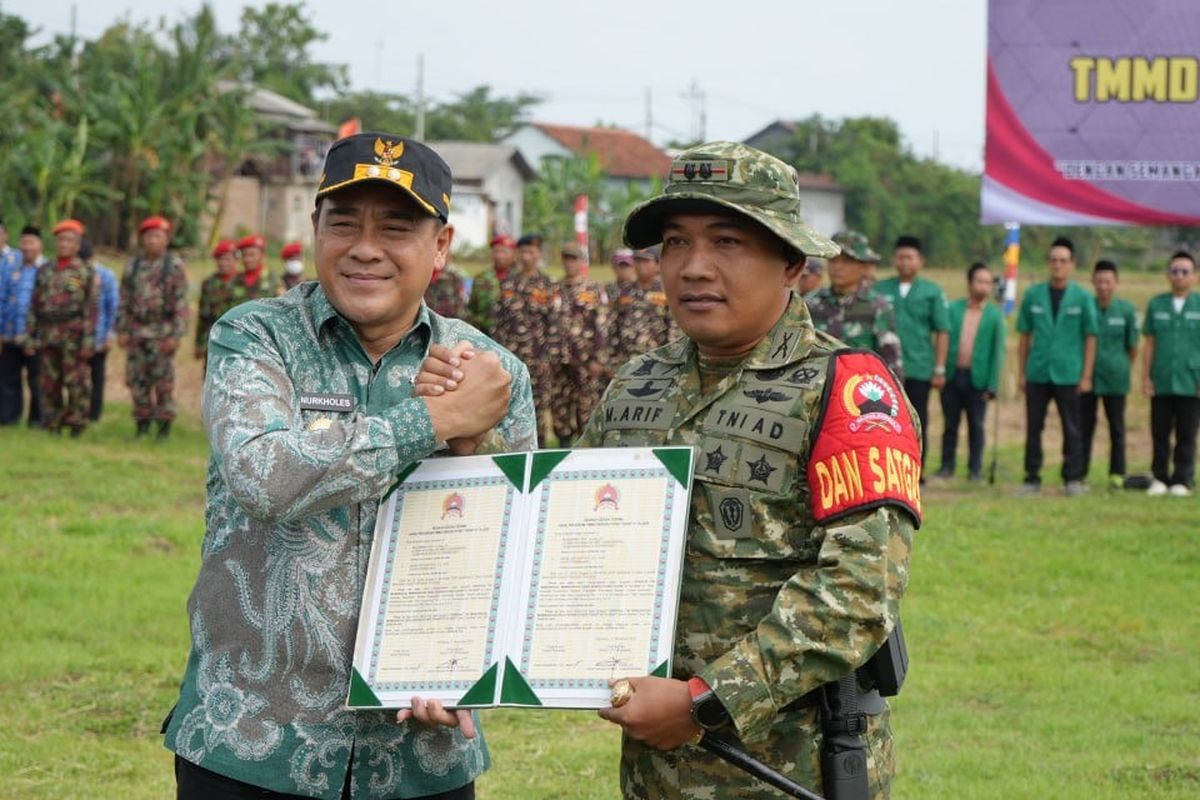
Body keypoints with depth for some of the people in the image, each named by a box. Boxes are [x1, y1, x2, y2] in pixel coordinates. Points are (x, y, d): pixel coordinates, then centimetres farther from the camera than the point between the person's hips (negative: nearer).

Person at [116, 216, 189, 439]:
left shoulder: (174, 266, -3)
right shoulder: (133, 266, 10)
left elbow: (181, 303, -7)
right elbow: (124, 301, 13)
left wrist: (176, 335, -13)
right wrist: (121, 330, 6)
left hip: (162, 333, -4)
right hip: (136, 332, 4)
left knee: (163, 382, -4)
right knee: (137, 380, 4)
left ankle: (164, 426, 1)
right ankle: (142, 425, 12)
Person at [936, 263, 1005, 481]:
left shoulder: (994, 315, 0)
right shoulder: (953, 309, 4)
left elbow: (997, 352, -1)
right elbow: (943, 341, 4)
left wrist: (992, 385, -6)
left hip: (977, 379, -1)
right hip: (952, 375, 1)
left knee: (976, 426, 5)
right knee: (950, 424, 8)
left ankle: (975, 469, 12)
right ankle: (947, 465, 16)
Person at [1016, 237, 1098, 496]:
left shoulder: (1082, 297, 0)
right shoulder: (1033, 295, 6)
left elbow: (1090, 338, 2)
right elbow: (1025, 335, 10)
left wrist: (1086, 376, -3)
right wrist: (1022, 372, 7)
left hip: (1068, 375, -2)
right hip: (1037, 374, 2)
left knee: (1071, 428, 3)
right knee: (1033, 426, 4)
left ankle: (1073, 479, 10)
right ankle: (1032, 478, 11)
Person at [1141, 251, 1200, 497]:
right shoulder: (1156, 305, 8)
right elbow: (1150, 344, 9)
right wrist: (1145, 377, 4)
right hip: (1161, 383, 2)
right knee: (1160, 433, 4)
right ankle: (1160, 478, 13)